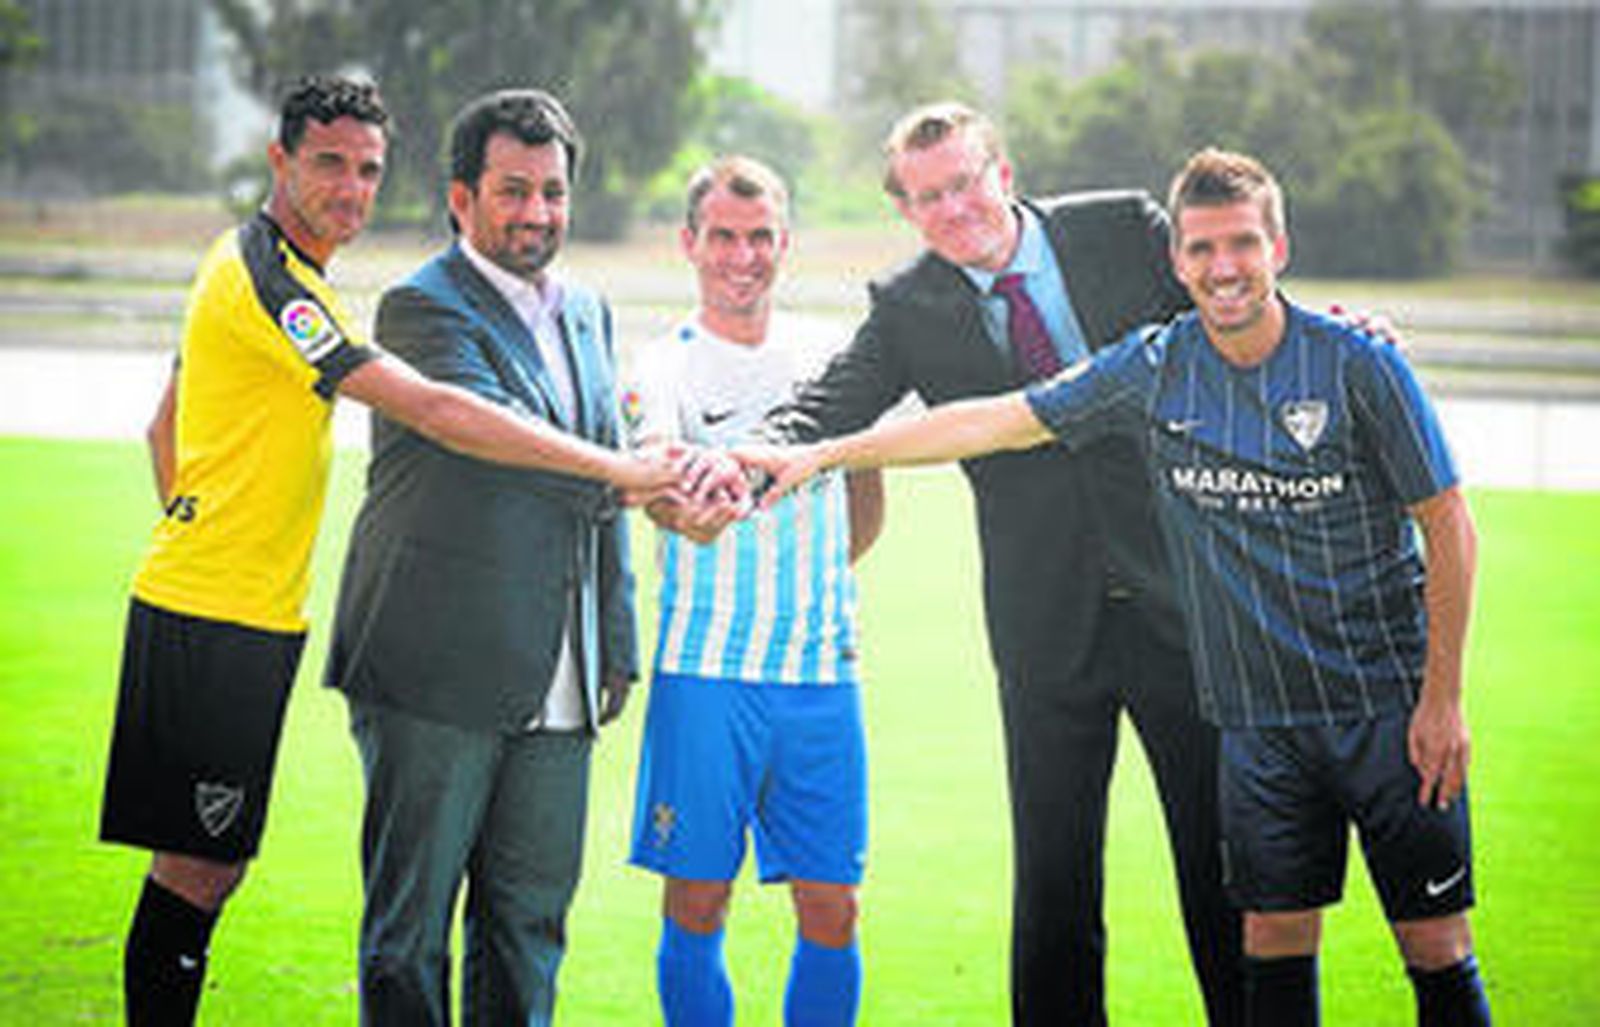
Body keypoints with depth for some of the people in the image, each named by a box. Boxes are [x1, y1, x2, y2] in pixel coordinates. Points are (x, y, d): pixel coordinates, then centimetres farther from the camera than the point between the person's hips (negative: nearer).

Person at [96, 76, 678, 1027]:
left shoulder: (257, 266, 15)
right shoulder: (266, 280, -18)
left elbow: (167, 430, 25)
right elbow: (433, 410, -25)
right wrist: (617, 467, -25)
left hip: (251, 613, 10)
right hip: (213, 623, -10)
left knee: (212, 860, 12)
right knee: (196, 867, -6)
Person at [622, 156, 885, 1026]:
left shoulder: (827, 358, 11)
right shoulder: (666, 367, -1)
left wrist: (814, 588, 13)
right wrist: (683, 514, -42)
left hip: (822, 670, 3)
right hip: (704, 668, -3)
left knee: (831, 912, 3)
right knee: (696, 907, 0)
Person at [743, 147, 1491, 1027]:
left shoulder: (1357, 365, -8)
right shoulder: (1154, 371, 1)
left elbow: (1449, 530, -4)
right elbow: (995, 421, 8)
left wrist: (1442, 700, -7)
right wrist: (826, 454, 7)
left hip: (1389, 707, -3)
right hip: (1261, 717, 3)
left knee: (1436, 947, -3)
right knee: (1275, 944, 4)